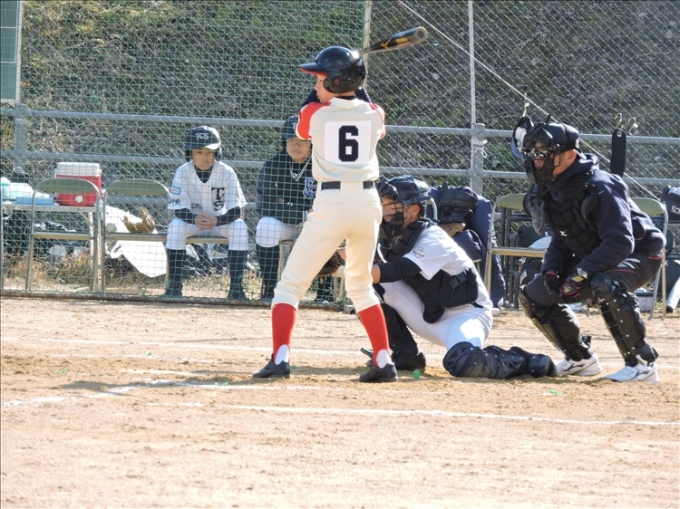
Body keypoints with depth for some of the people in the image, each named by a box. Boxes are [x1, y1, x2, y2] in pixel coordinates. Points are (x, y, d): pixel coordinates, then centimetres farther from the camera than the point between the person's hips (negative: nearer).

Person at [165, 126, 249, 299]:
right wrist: (195, 219, -41)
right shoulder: (182, 173, -16)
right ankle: (174, 285, -26)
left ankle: (236, 287, -24)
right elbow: (180, 211, -18)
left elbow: (236, 212, -19)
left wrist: (217, 220, -40)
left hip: (220, 221, 0)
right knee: (176, 225, -32)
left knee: (239, 227, -30)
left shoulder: (227, 173, -17)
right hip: (192, 221, 0)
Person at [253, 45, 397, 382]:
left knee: (290, 284, 2)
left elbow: (301, 133, 21)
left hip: (331, 203, -4)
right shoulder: (373, 114, 6)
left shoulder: (314, 113, -3)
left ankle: (280, 358, -13)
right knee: (360, 285, 22)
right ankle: (384, 363, 16)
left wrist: (321, 97, 26)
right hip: (368, 202, 4)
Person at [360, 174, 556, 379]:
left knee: (464, 364, -38)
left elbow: (396, 271, -37)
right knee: (377, 286, -12)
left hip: (465, 314, -7)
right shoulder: (393, 238, 1)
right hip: (430, 317, 7)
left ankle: (520, 362, -9)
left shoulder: (433, 239, -23)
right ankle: (405, 354, 1)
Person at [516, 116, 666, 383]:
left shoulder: (597, 188, -28)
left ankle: (642, 363, -31)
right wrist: (551, 270, -9)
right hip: (593, 259, 10)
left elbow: (620, 243, -34)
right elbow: (560, 241, 11)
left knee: (606, 286, -42)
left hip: (639, 254, -9)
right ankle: (581, 359, 20)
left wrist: (581, 274, -36)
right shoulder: (553, 190, 0)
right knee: (533, 296, 7)